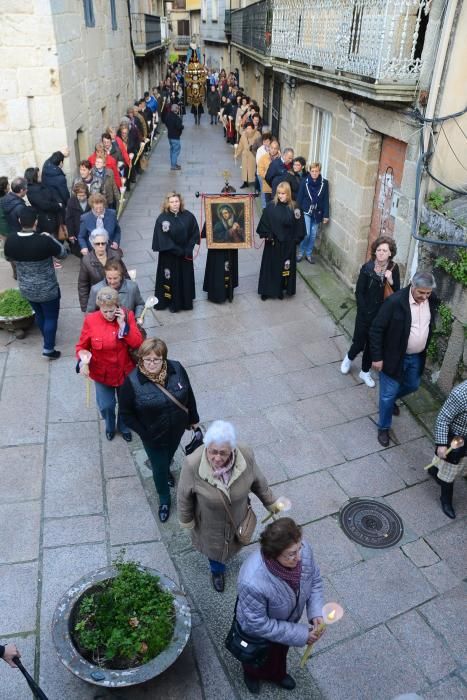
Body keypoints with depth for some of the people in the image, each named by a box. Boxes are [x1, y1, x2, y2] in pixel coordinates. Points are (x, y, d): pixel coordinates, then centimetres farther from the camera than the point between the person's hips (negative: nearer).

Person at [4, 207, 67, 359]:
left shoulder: (10, 240, -13)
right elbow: (63, 254, -11)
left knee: (39, 314, 27)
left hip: (26, 288, 5)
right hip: (47, 289, -5)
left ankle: (47, 338, 48)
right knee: (51, 317, 14)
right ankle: (48, 349, 20)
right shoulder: (44, 240, -28)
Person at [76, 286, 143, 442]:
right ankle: (110, 426, 47)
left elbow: (138, 343, -18)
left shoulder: (127, 316, -14)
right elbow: (82, 346, -6)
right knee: (105, 406, 12)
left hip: (125, 372, 1)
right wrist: (82, 361, -26)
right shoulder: (91, 320, -16)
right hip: (102, 374, -1)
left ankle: (124, 427, 50)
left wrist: (123, 325, -26)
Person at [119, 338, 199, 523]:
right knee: (159, 468, 16)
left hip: (177, 429, 3)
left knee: (169, 455, 32)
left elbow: (189, 395, -4)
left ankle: (166, 469, 67)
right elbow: (125, 412, -16)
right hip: (153, 436, -3)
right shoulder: (132, 381, -28)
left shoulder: (177, 369, -20)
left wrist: (193, 418, 5)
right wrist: (143, 433, -18)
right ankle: (164, 499, 44)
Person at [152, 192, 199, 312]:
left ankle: (186, 301, 28)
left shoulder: (188, 216, -4)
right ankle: (172, 303, 19)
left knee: (186, 277, 13)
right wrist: (178, 251, -16)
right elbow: (163, 239, -14)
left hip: (185, 254, 3)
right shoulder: (162, 218, -12)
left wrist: (188, 249, -13)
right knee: (172, 278, 6)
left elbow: (195, 233, -3)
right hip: (169, 256, -3)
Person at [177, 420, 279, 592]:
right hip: (210, 523, -2)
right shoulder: (192, 464, -37)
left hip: (237, 517, 2)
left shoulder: (246, 456, -32)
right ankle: (217, 570, 62)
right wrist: (187, 521, -4)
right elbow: (184, 496, -18)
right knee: (214, 546, 27)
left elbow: (258, 481, -10)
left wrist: (270, 503, 3)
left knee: (232, 542, 32)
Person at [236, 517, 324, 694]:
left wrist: (316, 613, -21)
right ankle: (252, 674, 66)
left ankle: (277, 674, 69)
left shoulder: (303, 550, -32)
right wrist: (299, 634, -25)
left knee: (280, 651, 36)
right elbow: (258, 624, -31)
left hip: (286, 622, 4)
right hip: (258, 632, -4)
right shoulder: (253, 582, -47)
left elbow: (315, 580, -10)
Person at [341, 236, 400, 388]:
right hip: (366, 314, -3)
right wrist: (365, 312, -12)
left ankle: (365, 372, 34)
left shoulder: (394, 268, -6)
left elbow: (397, 293, -2)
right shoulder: (367, 268, -14)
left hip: (383, 315, 3)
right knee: (360, 342, 8)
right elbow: (359, 292, -11)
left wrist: (391, 281, -21)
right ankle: (349, 358, 42)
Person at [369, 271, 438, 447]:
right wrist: (377, 357, -18)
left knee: (412, 386, 25)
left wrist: (426, 350, 15)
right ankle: (383, 427, 27)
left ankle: (391, 399, 56)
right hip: (395, 356, -6)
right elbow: (376, 329, -20)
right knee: (388, 393, 6)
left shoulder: (432, 301, -7)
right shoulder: (395, 301, -25)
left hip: (417, 357, 6)